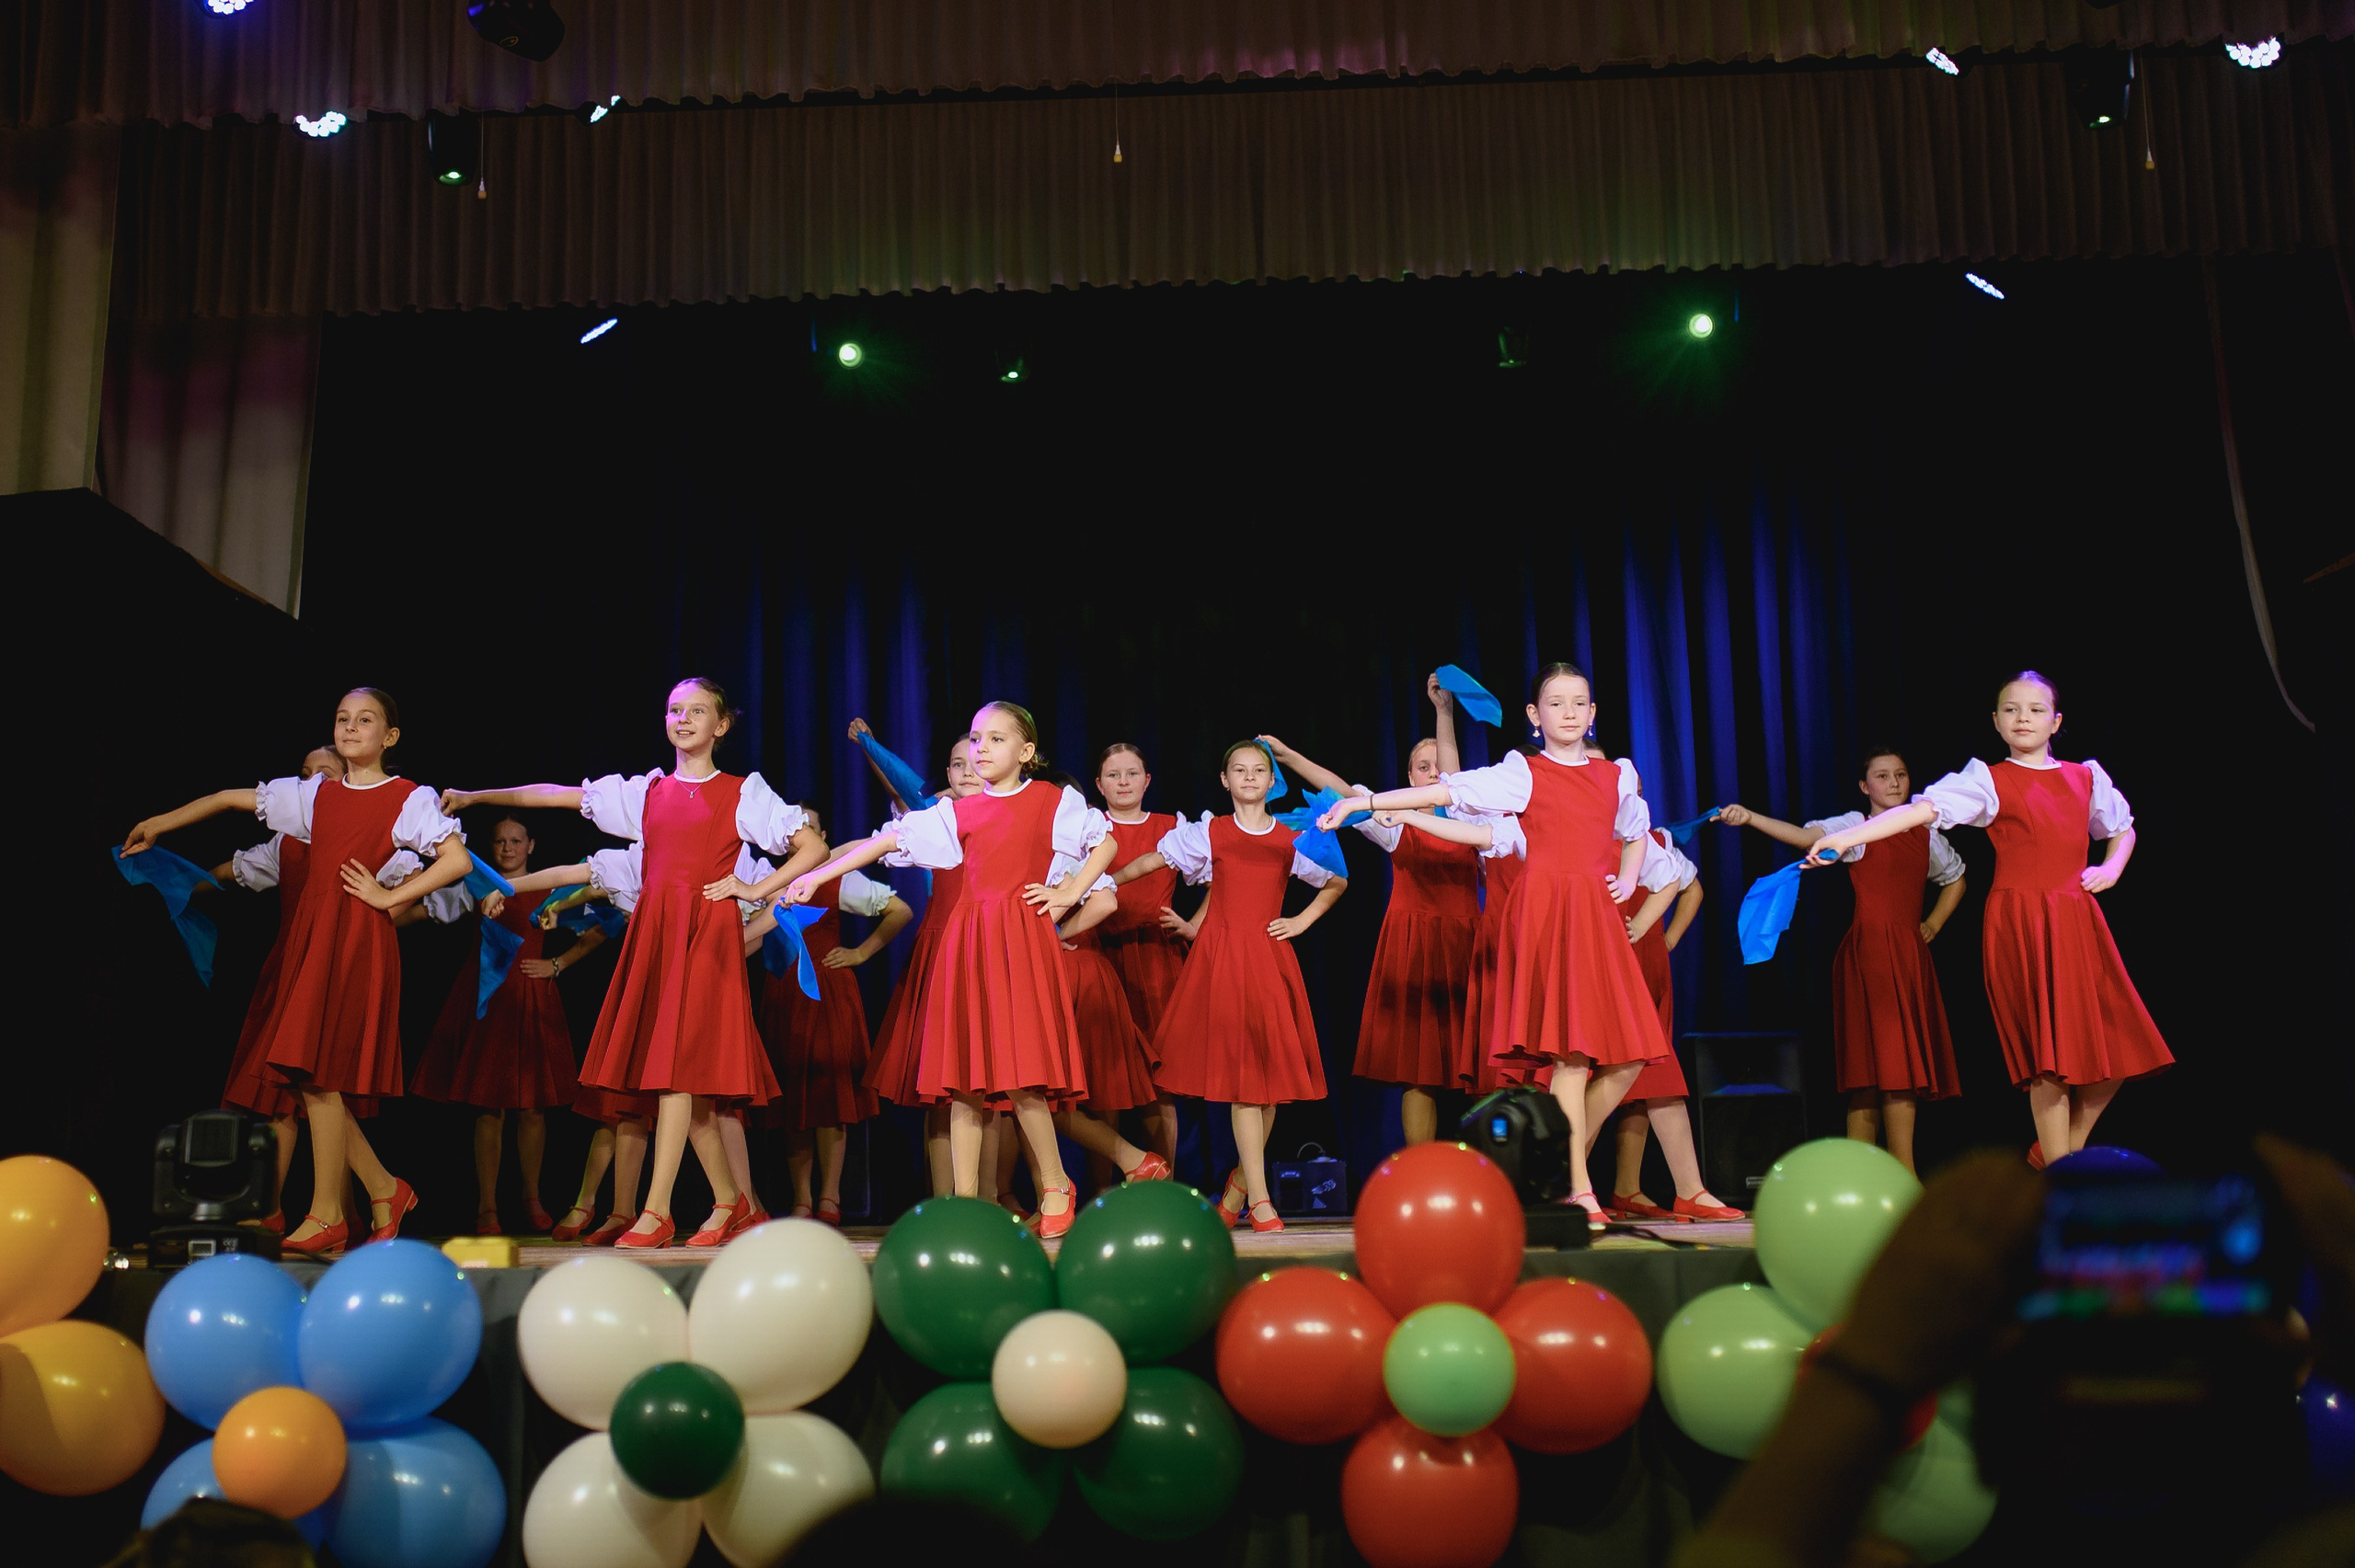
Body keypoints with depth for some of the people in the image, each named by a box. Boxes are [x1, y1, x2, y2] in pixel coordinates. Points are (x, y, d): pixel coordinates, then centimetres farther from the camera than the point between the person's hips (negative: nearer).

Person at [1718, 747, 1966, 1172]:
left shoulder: (1926, 834, 14)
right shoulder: (1855, 826, -1)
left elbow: (1955, 879, 31)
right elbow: (1806, 837, -19)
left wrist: (1933, 924, 15)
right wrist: (1750, 817, -34)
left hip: (1911, 954, 6)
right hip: (1867, 950, -5)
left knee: (1904, 1060, 3)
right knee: (1875, 1058, -9)